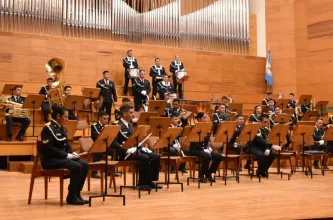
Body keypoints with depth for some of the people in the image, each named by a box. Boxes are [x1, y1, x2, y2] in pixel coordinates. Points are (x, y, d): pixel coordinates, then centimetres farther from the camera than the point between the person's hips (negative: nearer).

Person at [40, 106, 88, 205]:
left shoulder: (62, 129, 13)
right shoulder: (48, 128, -14)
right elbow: (48, 149, -22)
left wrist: (73, 153, -2)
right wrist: (67, 155, -22)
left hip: (62, 157, 9)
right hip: (50, 159, -9)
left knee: (85, 165, -9)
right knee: (76, 167, -27)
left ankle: (77, 193, -2)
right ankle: (71, 196, -15)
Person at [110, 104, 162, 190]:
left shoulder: (130, 125, 18)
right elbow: (113, 143, -20)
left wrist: (142, 147, 6)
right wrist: (127, 150, -27)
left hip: (135, 149, 8)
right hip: (125, 153, -8)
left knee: (156, 157, -9)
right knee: (145, 158, -31)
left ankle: (150, 180, -3)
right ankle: (142, 183, -18)